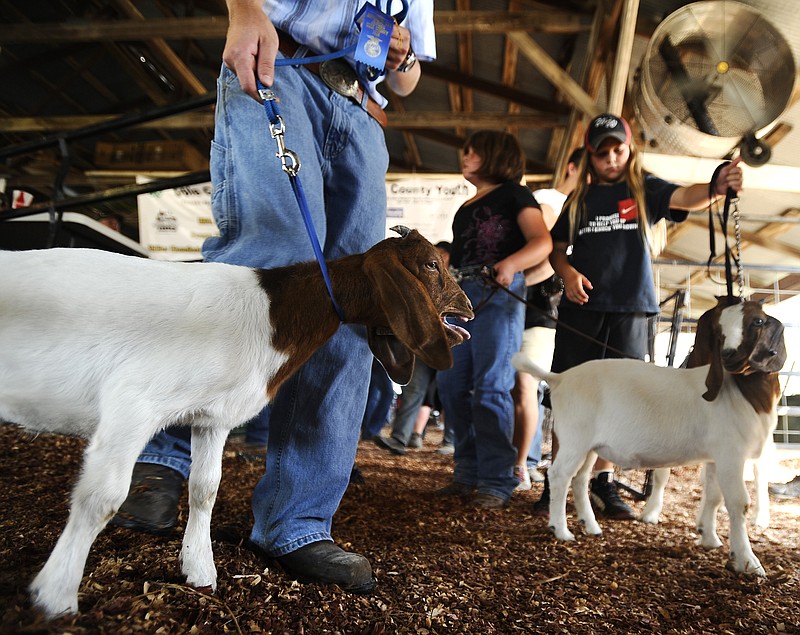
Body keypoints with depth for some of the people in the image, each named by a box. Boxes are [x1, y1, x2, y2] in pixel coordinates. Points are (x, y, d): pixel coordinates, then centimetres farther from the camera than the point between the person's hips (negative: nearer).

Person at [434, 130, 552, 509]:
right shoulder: (465, 208, 28)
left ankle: (496, 482, -6)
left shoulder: (513, 194, 6)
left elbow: (542, 242, -8)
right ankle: (468, 473, 11)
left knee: (490, 388, -12)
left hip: (498, 294, -7)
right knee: (452, 385, 2)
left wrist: (510, 264, -25)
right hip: (458, 294, 7)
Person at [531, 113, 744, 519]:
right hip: (580, 308, 1)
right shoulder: (580, 199, 13)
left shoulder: (645, 189, 7)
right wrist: (567, 272, -5)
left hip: (630, 309, -1)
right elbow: (557, 248, 16)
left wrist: (716, 188, -34)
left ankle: (603, 485, 13)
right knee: (570, 399, 0)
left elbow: (684, 197, -12)